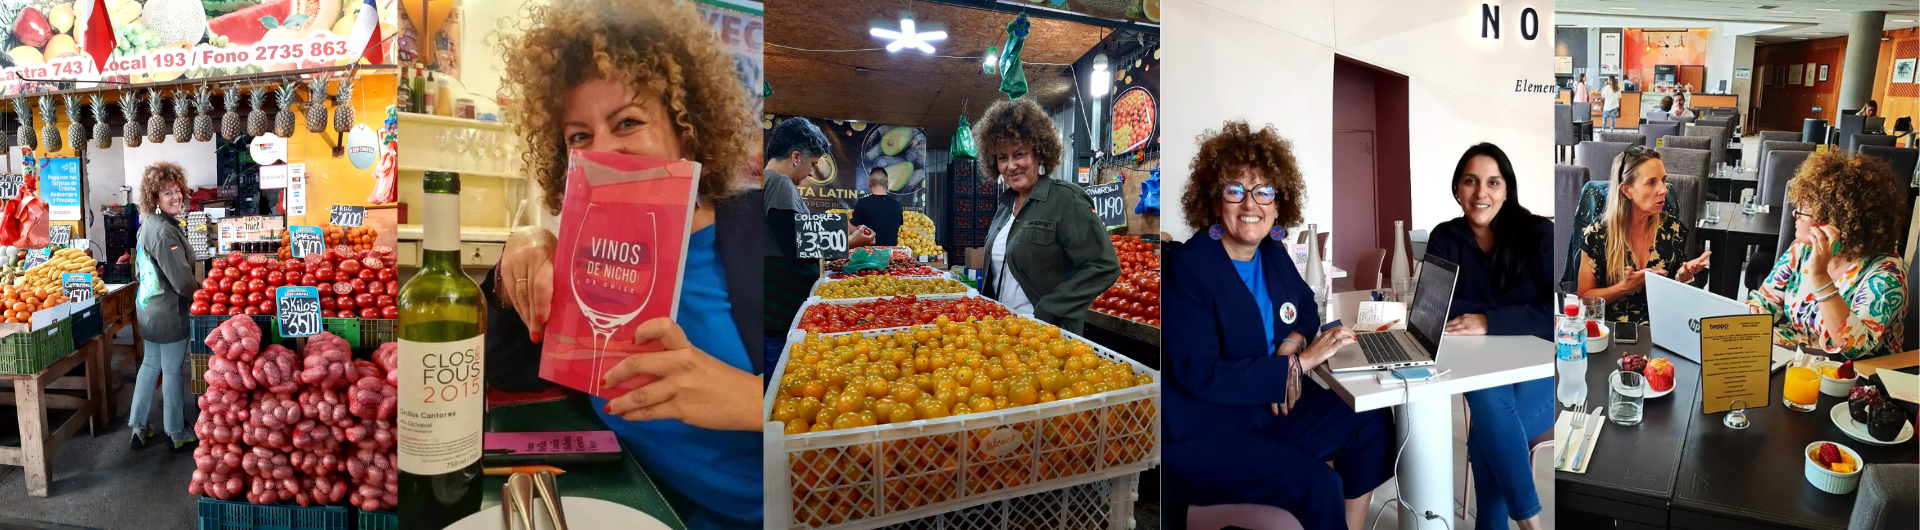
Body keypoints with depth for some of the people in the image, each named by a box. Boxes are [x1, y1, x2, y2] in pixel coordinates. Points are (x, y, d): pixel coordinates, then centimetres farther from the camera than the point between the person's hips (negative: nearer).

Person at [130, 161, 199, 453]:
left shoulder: (147, 225, 8)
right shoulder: (164, 231, -24)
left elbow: (140, 270, 19)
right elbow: (182, 280, -24)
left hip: (149, 310, 10)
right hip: (170, 313, -10)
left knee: (150, 365, 19)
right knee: (173, 371, 3)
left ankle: (138, 428, 27)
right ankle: (178, 434, 15)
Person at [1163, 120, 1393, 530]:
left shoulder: (1273, 253, 3)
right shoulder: (1186, 267, -20)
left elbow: (1306, 309, 20)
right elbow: (1199, 374, -25)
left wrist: (1294, 341, -5)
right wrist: (1297, 364, -24)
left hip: (1270, 407, 8)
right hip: (1205, 434, -8)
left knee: (1372, 423, -1)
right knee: (1318, 484, -21)